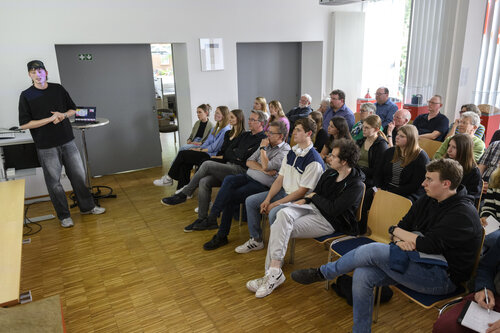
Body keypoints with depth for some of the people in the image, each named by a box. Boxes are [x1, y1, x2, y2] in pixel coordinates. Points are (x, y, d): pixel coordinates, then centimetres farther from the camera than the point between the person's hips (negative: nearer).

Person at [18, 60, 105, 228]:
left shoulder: (58, 89, 5)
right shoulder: (26, 96, -4)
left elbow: (73, 109, 15)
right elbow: (24, 124, -9)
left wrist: (63, 115, -8)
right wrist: (50, 119, -16)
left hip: (67, 141, 3)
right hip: (46, 147, -3)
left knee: (79, 175, 10)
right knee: (54, 181, 4)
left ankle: (87, 206, 27)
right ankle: (64, 216, 18)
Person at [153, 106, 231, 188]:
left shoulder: (226, 130, -11)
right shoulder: (215, 128, 21)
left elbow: (214, 148, -14)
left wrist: (199, 150, -6)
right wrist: (199, 148, 1)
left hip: (211, 156, -9)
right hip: (206, 153, 9)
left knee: (182, 154, -13)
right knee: (184, 164, -13)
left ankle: (169, 179, 2)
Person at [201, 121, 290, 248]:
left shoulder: (285, 151, -6)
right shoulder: (266, 144, 18)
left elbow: (266, 166, -19)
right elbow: (249, 162, 10)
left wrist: (262, 148, -6)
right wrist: (263, 169, -8)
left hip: (262, 185, -6)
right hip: (248, 177, 7)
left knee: (230, 197, -23)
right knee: (228, 180, -23)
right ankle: (212, 216, -23)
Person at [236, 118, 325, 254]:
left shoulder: (314, 161, -20)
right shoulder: (292, 152, 6)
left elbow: (302, 191, -20)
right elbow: (280, 179, 7)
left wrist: (276, 203, -18)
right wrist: (267, 199, -5)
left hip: (299, 199, -8)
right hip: (284, 192, 9)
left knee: (274, 213, -34)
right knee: (250, 201, 2)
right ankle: (256, 240, 14)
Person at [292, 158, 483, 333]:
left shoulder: (463, 214, -16)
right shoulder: (427, 201, 10)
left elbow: (430, 245, -25)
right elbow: (398, 227, 9)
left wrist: (398, 232, -8)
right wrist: (400, 239, -16)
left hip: (442, 278, -8)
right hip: (420, 264, 8)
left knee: (373, 251, -23)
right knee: (362, 275, -14)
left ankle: (322, 273, -2)